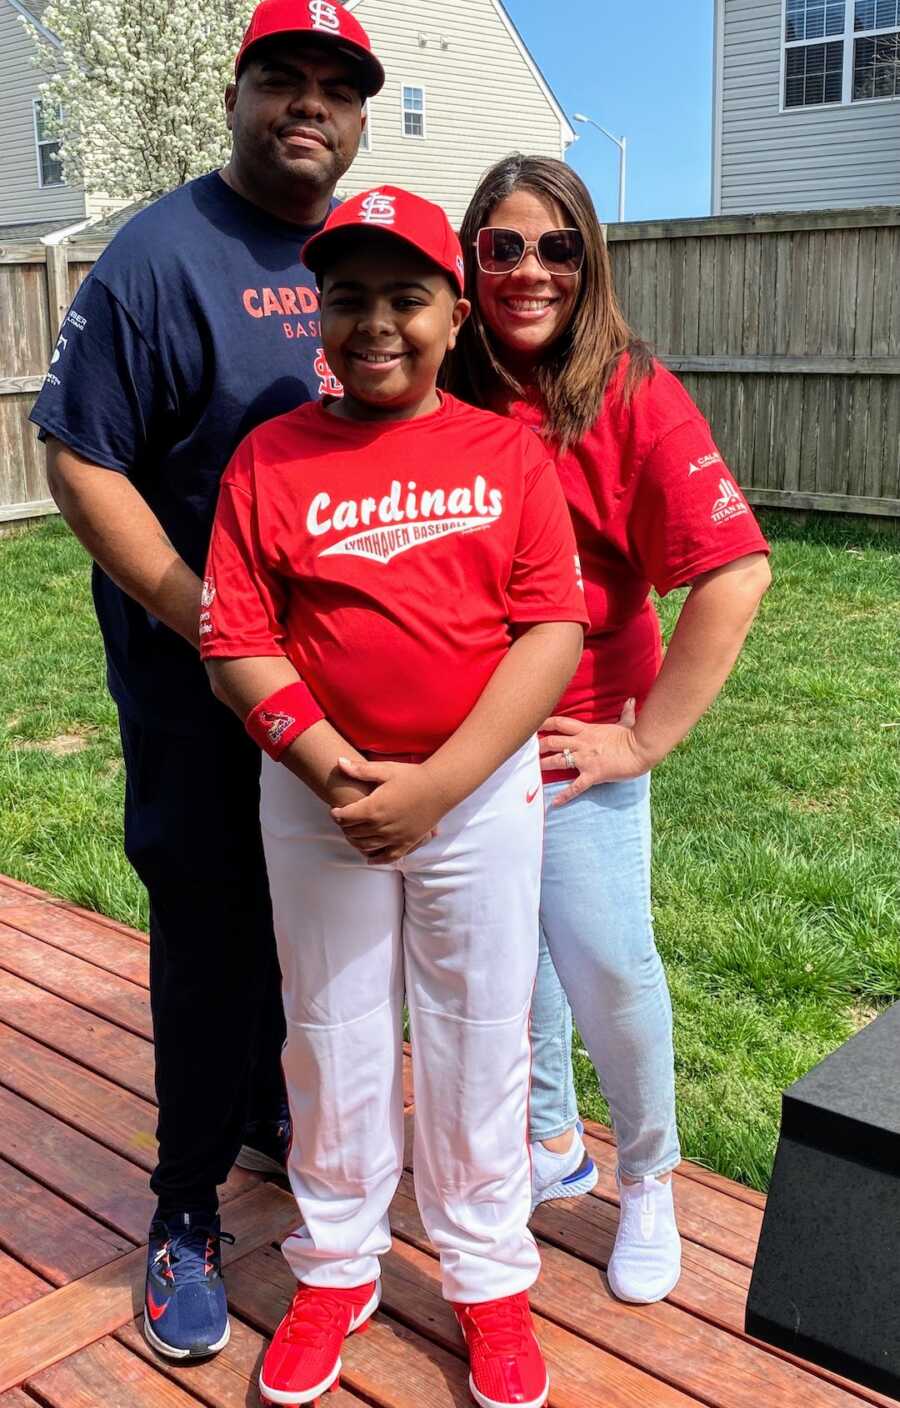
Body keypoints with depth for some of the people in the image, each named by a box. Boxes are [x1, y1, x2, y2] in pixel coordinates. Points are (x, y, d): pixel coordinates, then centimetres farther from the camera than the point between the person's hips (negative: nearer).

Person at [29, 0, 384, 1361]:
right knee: (212, 929, 3)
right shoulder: (162, 255, -12)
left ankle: (266, 1108, 41)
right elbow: (81, 459, -14)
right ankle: (188, 1209, 21)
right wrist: (209, 625, -20)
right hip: (201, 677, -5)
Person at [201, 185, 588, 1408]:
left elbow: (553, 630, -9)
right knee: (334, 1039, 15)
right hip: (317, 799, 1)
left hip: (483, 792, 0)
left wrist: (437, 785, -17)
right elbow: (236, 644, -5)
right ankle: (336, 1268, 36)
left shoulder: (506, 452, -3)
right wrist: (331, 765, -18)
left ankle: (490, 1280, 33)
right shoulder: (271, 458, -2)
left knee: (478, 1042, 12)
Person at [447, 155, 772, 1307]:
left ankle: (649, 1180, 24)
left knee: (605, 961, -3)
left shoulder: (634, 398, -12)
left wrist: (646, 737, -15)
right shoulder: (443, 399, -3)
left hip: (578, 738, -3)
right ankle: (551, 1144, 39)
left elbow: (735, 574, -17)